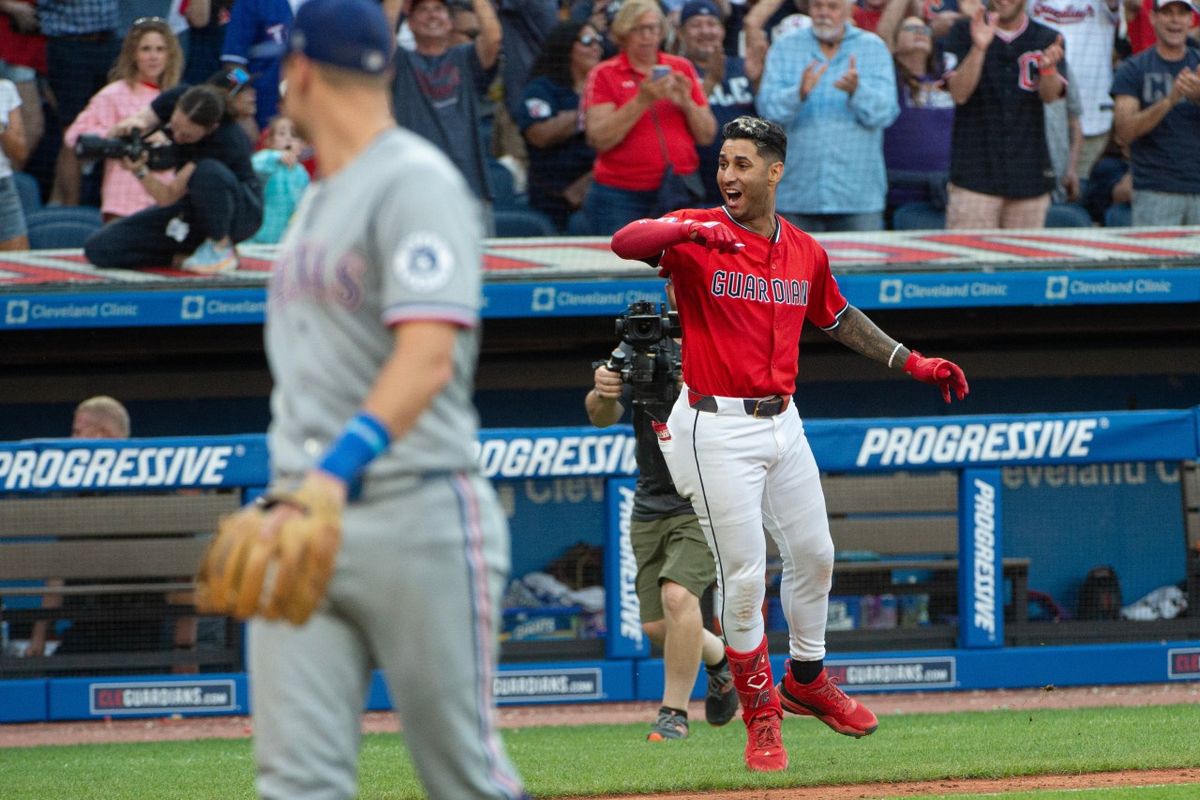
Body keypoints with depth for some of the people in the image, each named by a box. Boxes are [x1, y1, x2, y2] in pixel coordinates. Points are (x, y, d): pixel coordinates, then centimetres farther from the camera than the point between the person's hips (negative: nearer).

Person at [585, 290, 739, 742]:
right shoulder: (643, 345, 1)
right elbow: (601, 416, -10)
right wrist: (603, 394, -34)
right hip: (651, 505, 4)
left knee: (677, 594, -24)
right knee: (655, 625, 5)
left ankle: (674, 712, -12)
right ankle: (719, 659, 36)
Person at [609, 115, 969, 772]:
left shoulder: (805, 254, 8)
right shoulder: (696, 237, -10)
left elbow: (838, 319, 24)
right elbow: (625, 242, -28)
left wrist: (910, 362, 21)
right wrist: (690, 230, -45)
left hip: (782, 422, 6)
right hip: (717, 428, -6)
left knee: (813, 555, 15)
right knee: (743, 575, -5)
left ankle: (806, 680, 37)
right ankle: (760, 715, 9)